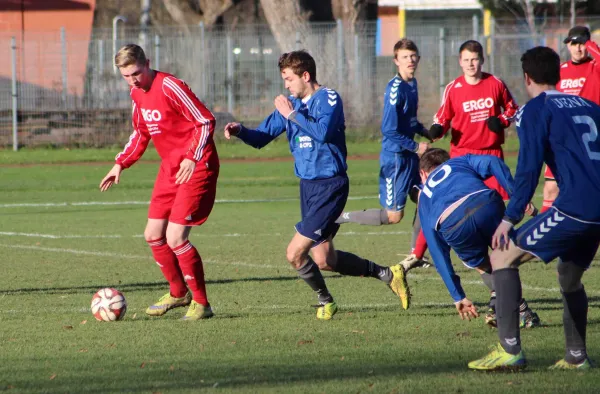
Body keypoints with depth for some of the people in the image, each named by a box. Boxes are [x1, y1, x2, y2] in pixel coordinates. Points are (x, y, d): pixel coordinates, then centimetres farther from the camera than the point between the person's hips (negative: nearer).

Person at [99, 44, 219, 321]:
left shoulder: (169, 87, -20)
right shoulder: (137, 93, 7)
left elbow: (206, 121, -19)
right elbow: (140, 134, 22)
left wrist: (192, 157, -27)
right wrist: (120, 164, 14)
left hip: (195, 168, -9)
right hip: (169, 168, 9)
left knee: (175, 238, -14)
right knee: (153, 235, 10)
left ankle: (201, 303, -1)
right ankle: (178, 292, 31)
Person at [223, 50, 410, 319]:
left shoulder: (328, 98, -10)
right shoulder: (291, 103, 12)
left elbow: (323, 132, -26)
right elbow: (262, 136, 12)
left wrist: (292, 114, -21)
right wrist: (240, 131, -7)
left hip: (330, 185, -8)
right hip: (308, 185, 8)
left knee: (295, 253, -13)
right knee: (324, 260, 11)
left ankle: (325, 301, 10)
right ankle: (387, 274, 26)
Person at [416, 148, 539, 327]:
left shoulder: (423, 199, 39)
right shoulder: (461, 162, 38)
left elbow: (438, 253, 35)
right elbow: (491, 163, 13)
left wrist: (458, 297, 38)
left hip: (453, 226, 0)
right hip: (486, 204, 0)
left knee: (482, 265, 28)